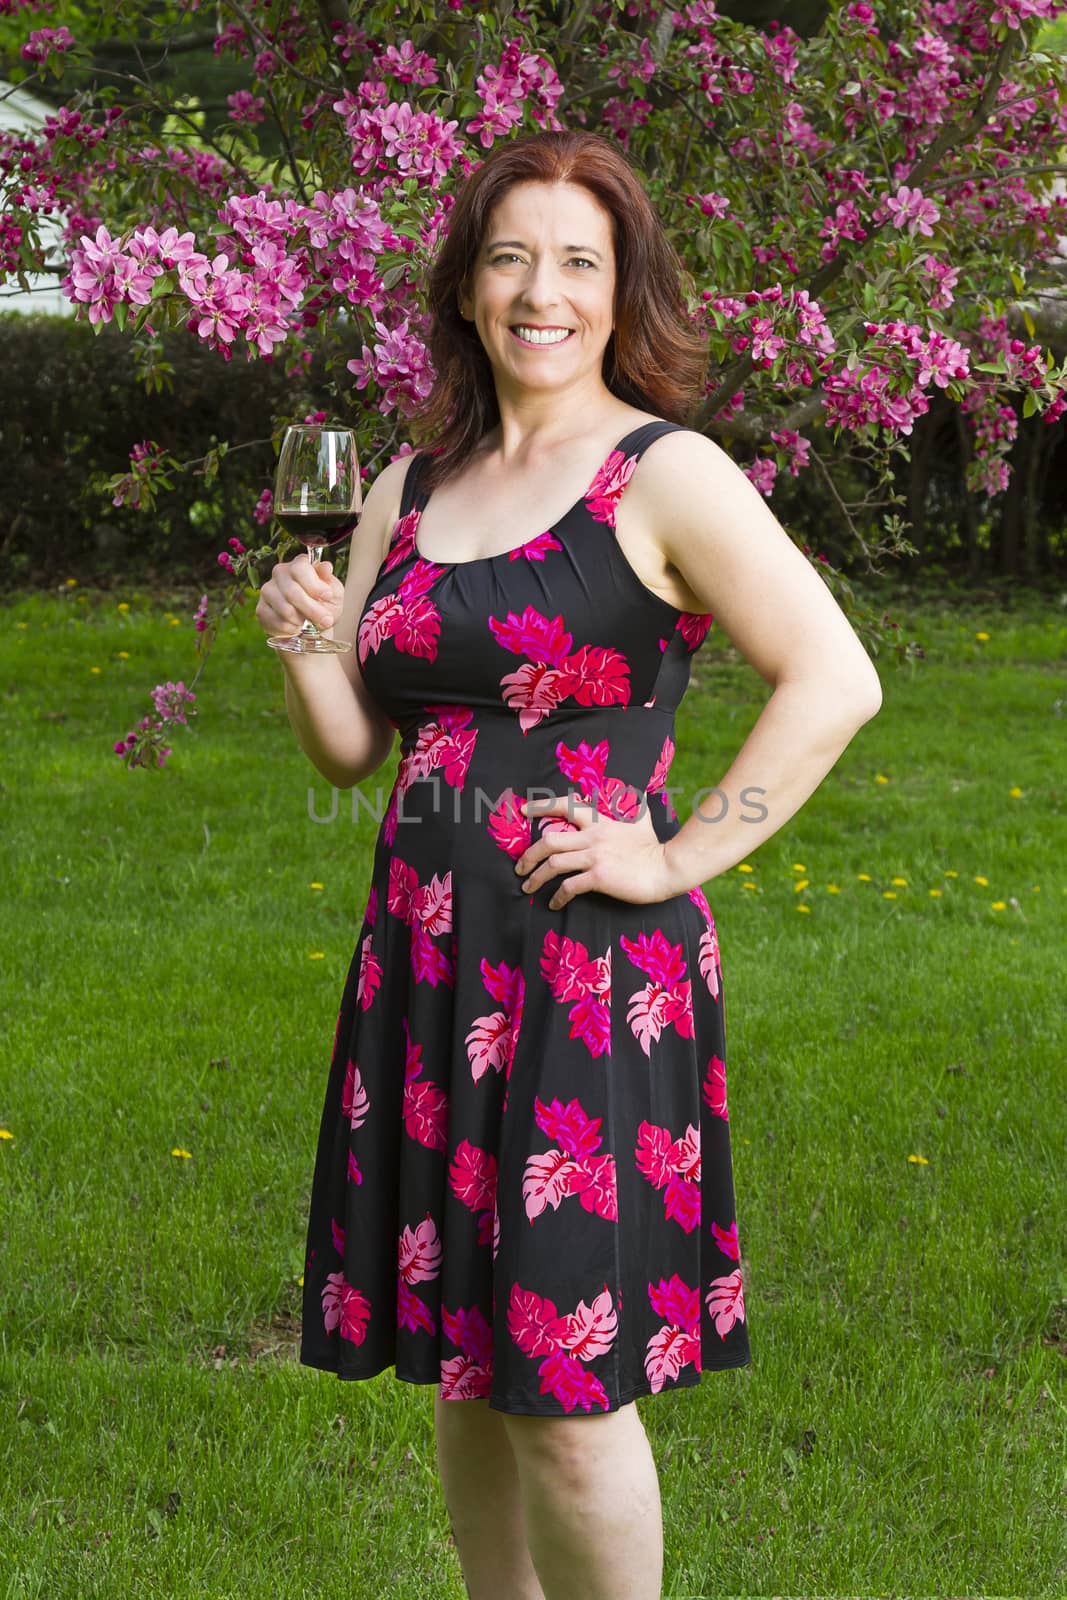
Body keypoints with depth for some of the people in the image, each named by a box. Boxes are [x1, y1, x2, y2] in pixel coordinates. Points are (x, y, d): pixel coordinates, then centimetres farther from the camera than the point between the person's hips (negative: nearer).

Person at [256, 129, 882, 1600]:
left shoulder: (668, 474, -6)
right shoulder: (410, 488, 12)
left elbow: (836, 681, -15)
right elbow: (353, 749, 13)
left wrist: (676, 861, -15)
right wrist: (304, 645, -7)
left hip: (591, 972, -6)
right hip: (426, 968, 6)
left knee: (566, 1385, -1)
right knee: (465, 1362, 14)